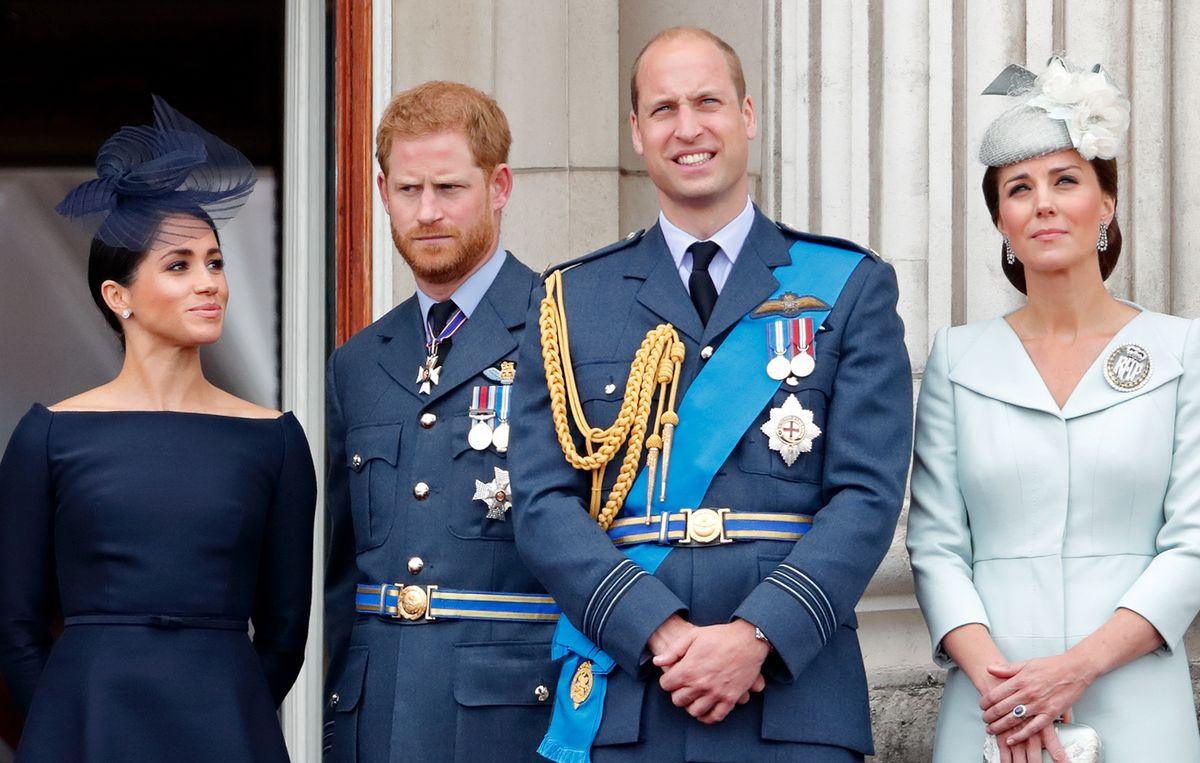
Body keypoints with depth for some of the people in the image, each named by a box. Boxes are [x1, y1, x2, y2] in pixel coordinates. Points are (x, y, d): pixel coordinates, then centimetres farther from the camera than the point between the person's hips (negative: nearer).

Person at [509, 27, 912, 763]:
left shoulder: (851, 289, 8)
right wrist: (660, 633, -12)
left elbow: (868, 495, -1)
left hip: (794, 701, -1)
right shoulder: (572, 302, 11)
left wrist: (756, 635, -14)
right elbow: (545, 503, 2)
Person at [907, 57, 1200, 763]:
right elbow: (935, 543, 3)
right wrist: (993, 677, -13)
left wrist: (1078, 666, -14)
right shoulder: (958, 359, 7)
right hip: (990, 702, 1)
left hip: (1134, 706, -1)